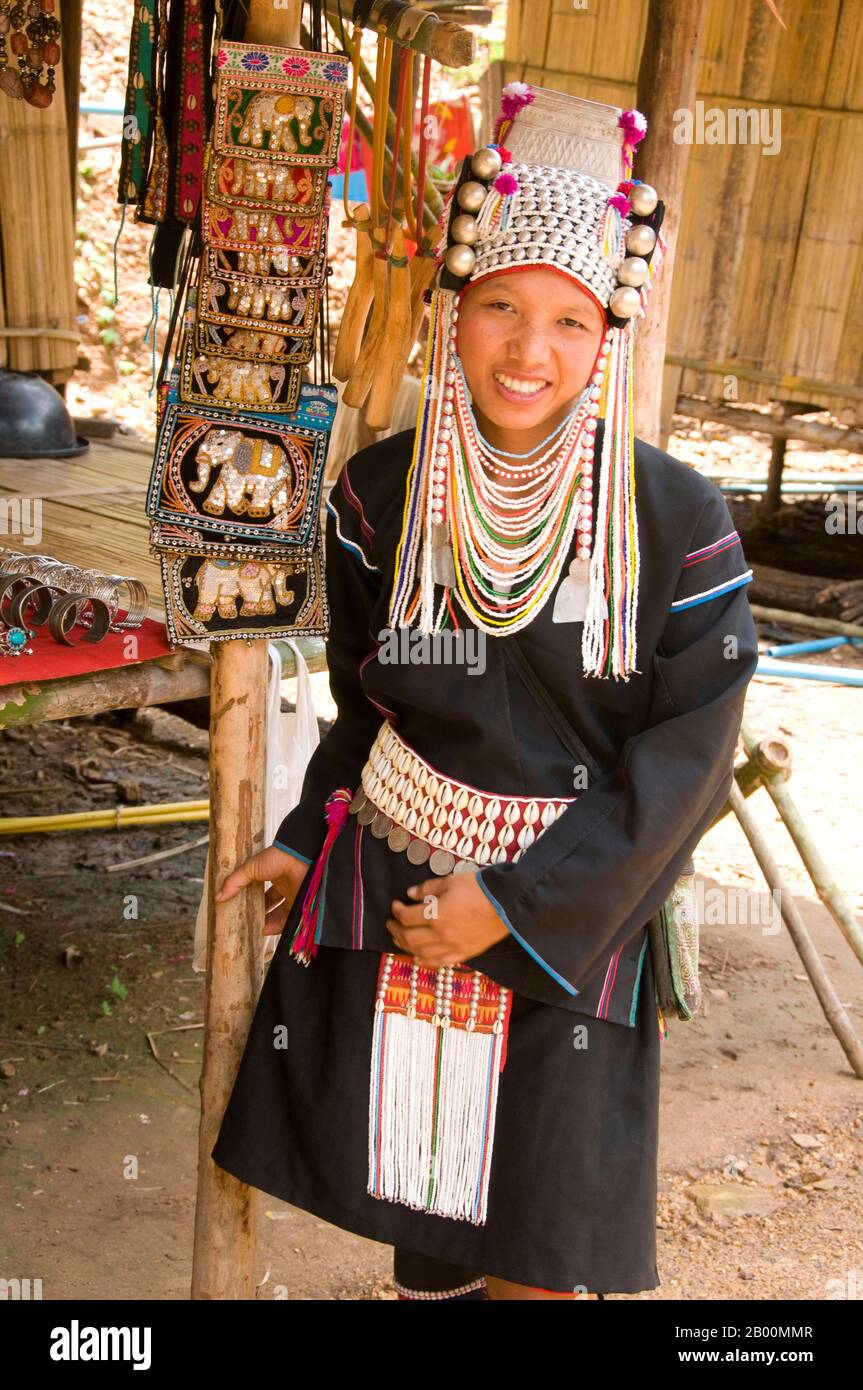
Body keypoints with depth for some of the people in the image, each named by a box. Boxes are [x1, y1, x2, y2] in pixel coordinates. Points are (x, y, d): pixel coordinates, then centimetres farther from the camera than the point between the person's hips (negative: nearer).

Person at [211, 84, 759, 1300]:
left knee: (535, 1253, 8)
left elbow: (685, 757, -12)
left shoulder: (675, 521, -14)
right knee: (412, 1182, 17)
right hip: (391, 893, 3)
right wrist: (309, 838, 1)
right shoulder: (380, 495, -5)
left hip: (570, 917, -2)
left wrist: (518, 903, -15)